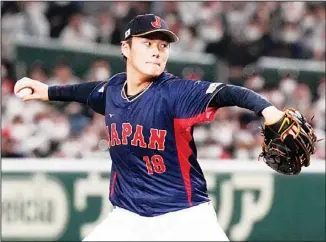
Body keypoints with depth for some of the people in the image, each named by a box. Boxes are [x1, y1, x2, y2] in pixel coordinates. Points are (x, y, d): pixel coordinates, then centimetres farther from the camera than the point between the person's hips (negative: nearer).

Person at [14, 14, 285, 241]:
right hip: (128, 217, 5)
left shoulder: (175, 92, -17)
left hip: (184, 217, -5)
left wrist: (266, 108, -51)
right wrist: (48, 91, 37)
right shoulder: (114, 89, 1)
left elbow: (229, 93, -33)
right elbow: (93, 91, 26)